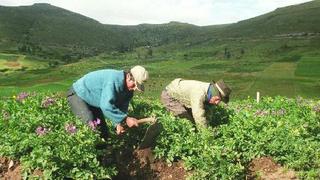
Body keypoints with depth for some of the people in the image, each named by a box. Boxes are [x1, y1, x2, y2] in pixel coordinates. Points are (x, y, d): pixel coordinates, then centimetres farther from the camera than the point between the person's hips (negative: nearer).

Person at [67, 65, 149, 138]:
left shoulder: (129, 89, -9)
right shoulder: (113, 79, -38)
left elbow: (122, 107, -5)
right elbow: (106, 106, -44)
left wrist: (118, 124, -23)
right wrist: (125, 119, -41)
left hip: (94, 103, 8)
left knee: (103, 131, 7)